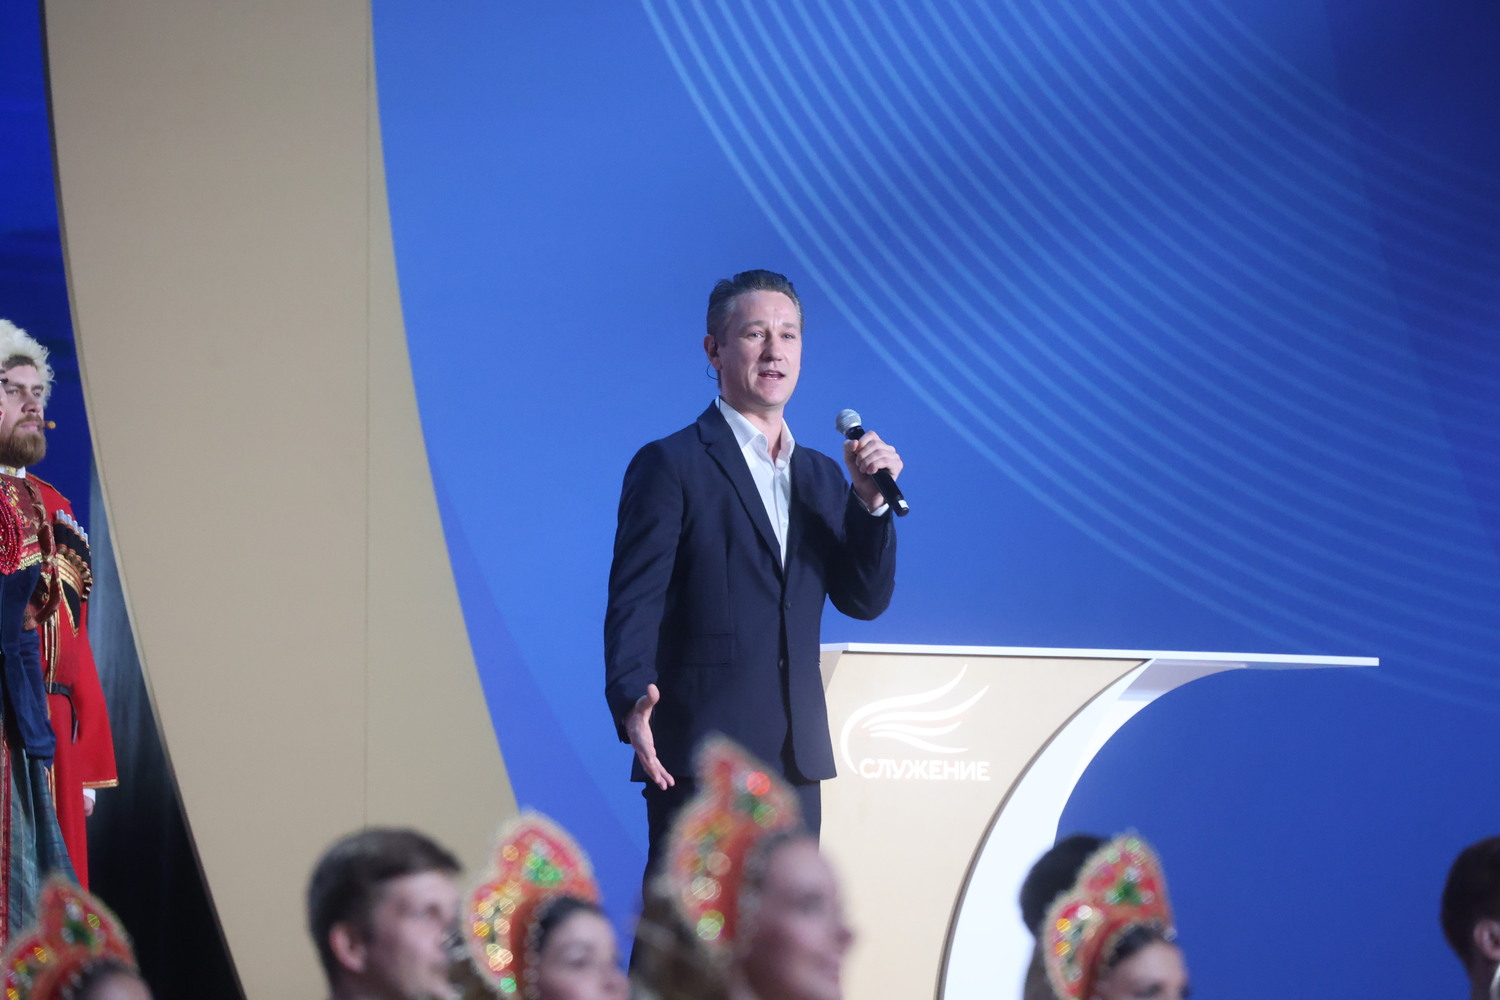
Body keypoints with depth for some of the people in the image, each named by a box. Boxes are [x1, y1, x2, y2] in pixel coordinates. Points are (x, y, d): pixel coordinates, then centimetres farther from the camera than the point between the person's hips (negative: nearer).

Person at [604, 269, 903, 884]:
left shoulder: (821, 476, 18)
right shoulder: (671, 465, -1)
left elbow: (865, 600, 12)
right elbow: (633, 603, -9)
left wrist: (870, 502, -4)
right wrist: (631, 703, -26)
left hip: (796, 763, 6)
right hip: (699, 758, -6)